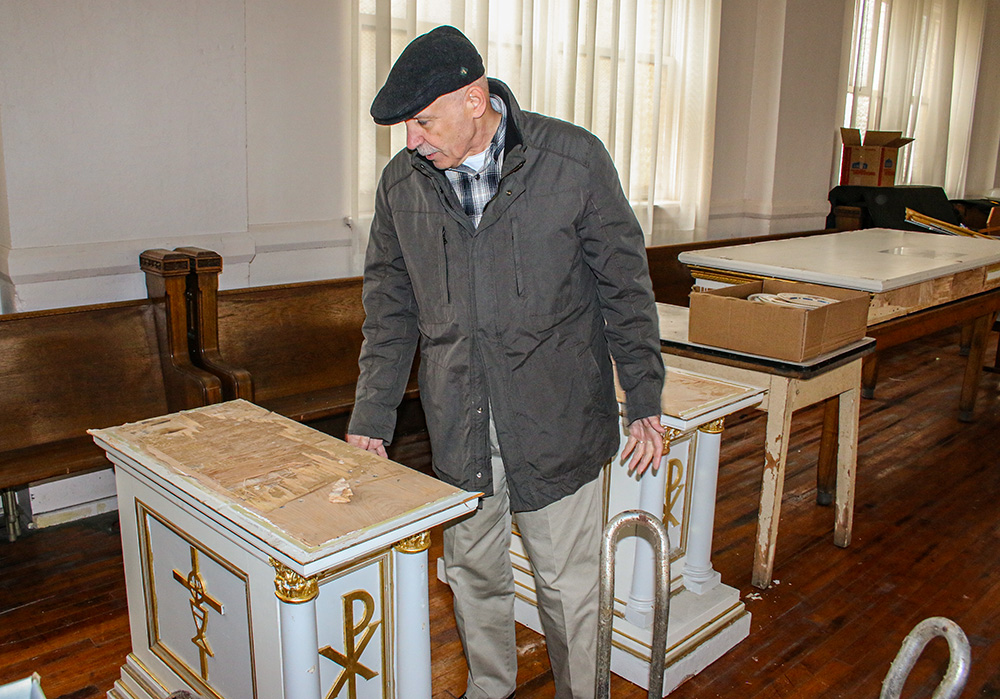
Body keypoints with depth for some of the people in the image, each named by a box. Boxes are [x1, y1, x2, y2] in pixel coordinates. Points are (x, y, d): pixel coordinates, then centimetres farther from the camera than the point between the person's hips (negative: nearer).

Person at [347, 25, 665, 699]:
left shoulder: (574, 158, -9)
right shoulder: (402, 182, 1)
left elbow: (625, 285, -3)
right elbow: (390, 310, 7)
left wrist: (644, 403, -2)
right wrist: (371, 419, 4)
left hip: (558, 419, -3)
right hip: (458, 428, 4)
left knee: (567, 581, 9)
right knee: (473, 572, 18)